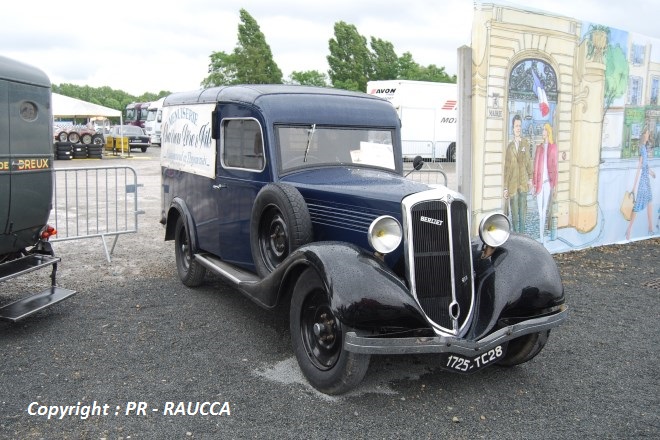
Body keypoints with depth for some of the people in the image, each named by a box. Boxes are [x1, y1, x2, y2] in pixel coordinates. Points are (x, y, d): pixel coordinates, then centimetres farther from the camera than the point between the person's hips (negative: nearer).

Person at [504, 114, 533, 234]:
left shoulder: (525, 143, 5)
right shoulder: (510, 146, 4)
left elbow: (528, 161, 9)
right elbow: (506, 168, 4)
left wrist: (530, 178, 3)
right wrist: (505, 188, 2)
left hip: (523, 183, 0)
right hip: (512, 184, 0)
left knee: (522, 212, 4)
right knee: (514, 214, 4)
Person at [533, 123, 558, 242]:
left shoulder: (553, 147, -1)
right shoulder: (539, 147, 8)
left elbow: (555, 166, -1)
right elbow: (536, 165, 8)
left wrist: (555, 185, -4)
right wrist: (534, 184, 5)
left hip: (548, 182, -2)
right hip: (539, 182, 2)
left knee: (545, 209, 3)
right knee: (540, 210, 4)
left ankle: (543, 237, 10)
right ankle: (540, 236, 10)